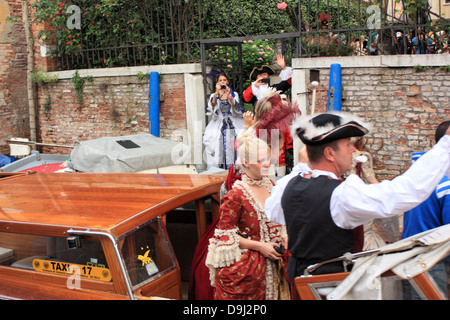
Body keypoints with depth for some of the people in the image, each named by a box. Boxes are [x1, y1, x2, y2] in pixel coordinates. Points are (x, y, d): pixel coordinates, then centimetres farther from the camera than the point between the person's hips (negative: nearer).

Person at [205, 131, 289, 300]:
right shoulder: (236, 195, -16)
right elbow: (225, 234, -14)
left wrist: (283, 237, 1)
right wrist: (259, 246, -16)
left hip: (272, 260, 7)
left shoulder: (269, 185, 6)